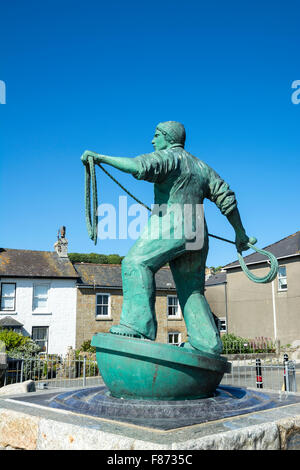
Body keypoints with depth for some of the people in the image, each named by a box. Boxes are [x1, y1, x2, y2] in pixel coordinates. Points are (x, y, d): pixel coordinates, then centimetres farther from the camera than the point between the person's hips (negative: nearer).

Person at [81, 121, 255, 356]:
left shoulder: (169, 156, 3)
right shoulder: (201, 167, 27)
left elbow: (140, 167, -17)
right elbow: (226, 197, 23)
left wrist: (101, 158, -12)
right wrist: (240, 233, 26)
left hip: (171, 224, -9)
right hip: (197, 233, 9)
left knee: (137, 263, -16)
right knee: (192, 291, 10)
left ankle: (139, 324, -28)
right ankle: (206, 344, 7)